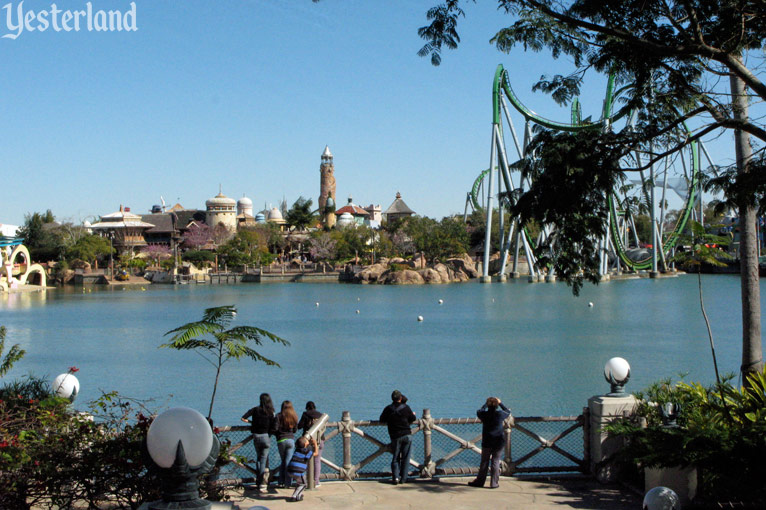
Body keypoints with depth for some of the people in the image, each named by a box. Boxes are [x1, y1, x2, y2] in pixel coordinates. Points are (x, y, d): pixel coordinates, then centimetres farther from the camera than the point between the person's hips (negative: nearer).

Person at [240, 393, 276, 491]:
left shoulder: (255, 409, -3)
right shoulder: (271, 412, -6)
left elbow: (243, 418, -6)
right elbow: (273, 427, -11)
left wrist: (250, 422, 11)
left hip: (256, 436, 2)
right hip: (265, 437, -2)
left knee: (258, 458, 19)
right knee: (263, 460, 3)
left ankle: (258, 481, 19)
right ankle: (260, 483, -2)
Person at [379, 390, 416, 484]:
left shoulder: (388, 409, -2)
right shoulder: (406, 407, -3)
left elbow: (382, 419, 8)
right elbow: (413, 419, 10)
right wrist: (413, 414, 32)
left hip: (395, 437, 1)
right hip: (407, 435, -1)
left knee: (396, 458, 10)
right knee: (405, 458, 6)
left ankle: (396, 477, -5)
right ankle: (403, 478, 4)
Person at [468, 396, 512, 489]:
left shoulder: (484, 415, -7)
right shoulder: (500, 414, -9)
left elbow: (479, 411, 17)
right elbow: (508, 412, 13)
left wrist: (486, 404, 27)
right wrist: (500, 403, 20)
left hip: (487, 442, 1)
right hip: (498, 442, -1)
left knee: (484, 462, 10)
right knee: (495, 462, 5)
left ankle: (479, 481, 17)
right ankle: (494, 483, 6)